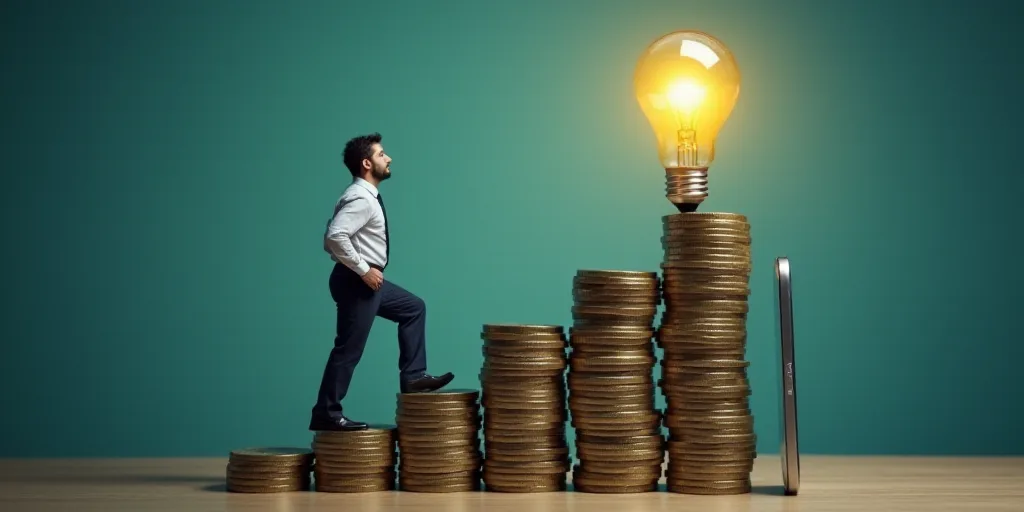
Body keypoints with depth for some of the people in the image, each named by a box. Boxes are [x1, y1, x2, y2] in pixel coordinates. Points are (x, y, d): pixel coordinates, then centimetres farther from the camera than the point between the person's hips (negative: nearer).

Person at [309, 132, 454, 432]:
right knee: (349, 349, -4)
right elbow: (335, 237, -32)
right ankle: (326, 413, 3)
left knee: (413, 308, 18)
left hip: (367, 279, 10)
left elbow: (336, 237, 18)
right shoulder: (361, 199, -19)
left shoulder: (367, 196, 12)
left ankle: (413, 377, 17)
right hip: (357, 281, -10)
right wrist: (363, 270, -24)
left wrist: (365, 269, 13)